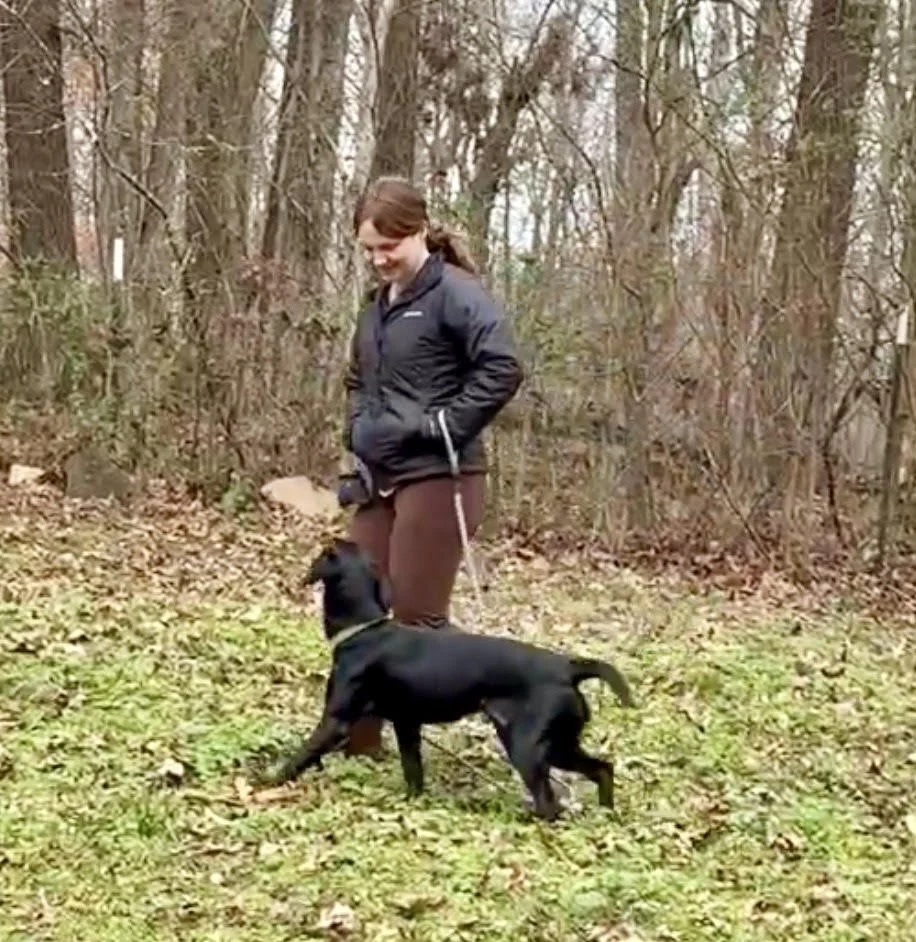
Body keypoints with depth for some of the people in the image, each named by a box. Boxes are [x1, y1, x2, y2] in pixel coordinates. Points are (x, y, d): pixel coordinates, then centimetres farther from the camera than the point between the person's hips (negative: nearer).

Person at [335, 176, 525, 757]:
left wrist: (444, 427, -19)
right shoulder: (379, 306, 15)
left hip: (437, 479, -9)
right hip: (380, 479, 9)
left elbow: (503, 370, -23)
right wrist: (358, 435, 15)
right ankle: (359, 737, 21)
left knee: (416, 618, -7)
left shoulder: (455, 294, -12)